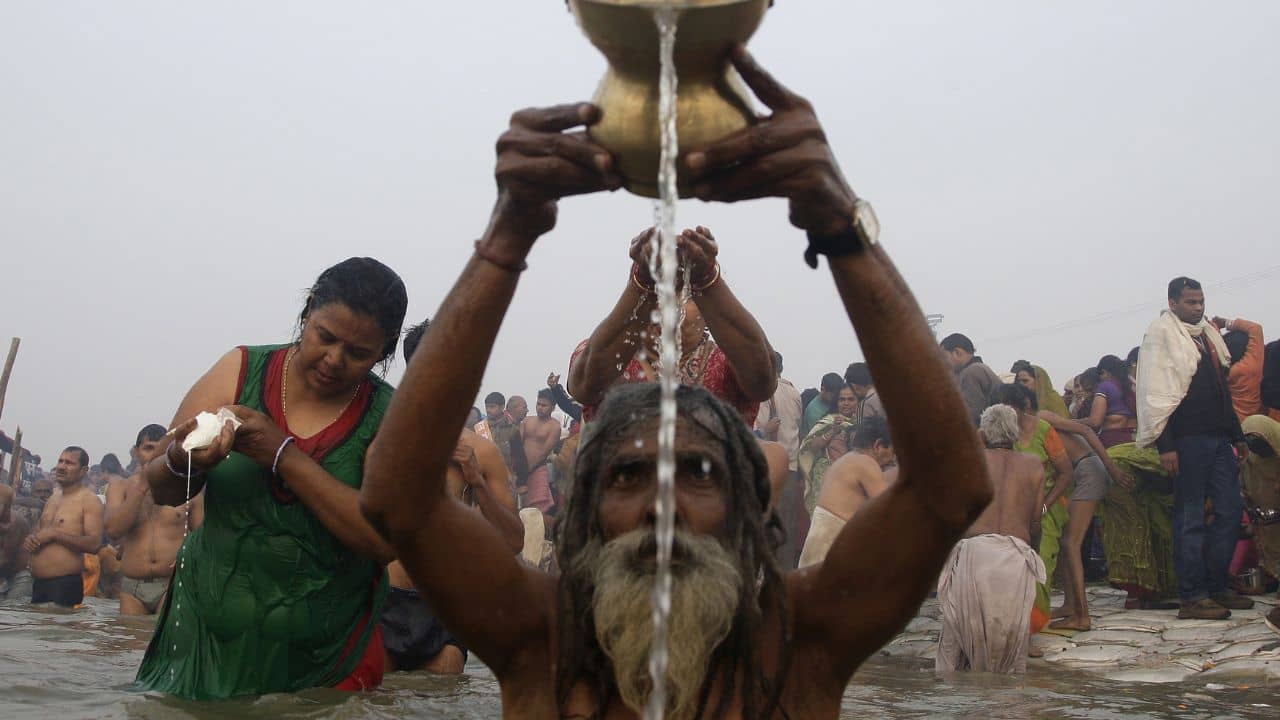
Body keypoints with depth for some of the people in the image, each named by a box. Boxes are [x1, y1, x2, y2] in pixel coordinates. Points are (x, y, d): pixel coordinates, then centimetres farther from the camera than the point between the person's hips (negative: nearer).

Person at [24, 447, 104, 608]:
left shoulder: (89, 501, -8)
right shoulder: (52, 500, 18)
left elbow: (94, 544, -19)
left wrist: (54, 534, -19)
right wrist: (31, 539, 6)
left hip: (65, 584, -8)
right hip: (37, 583, 8)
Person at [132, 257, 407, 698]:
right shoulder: (241, 371, -4)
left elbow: (386, 539, -22)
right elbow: (160, 491, -1)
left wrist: (283, 455, -25)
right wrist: (182, 462, -25)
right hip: (207, 640, 2)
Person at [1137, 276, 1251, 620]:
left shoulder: (1208, 333, 19)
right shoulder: (1161, 334, -6)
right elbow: (1155, 392, -13)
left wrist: (1237, 434, 20)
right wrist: (1165, 445, -19)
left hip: (1218, 437, 8)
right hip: (1187, 439, -8)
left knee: (1230, 511, 8)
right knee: (1190, 519, -4)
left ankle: (1216, 586, 18)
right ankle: (1192, 596, 2)